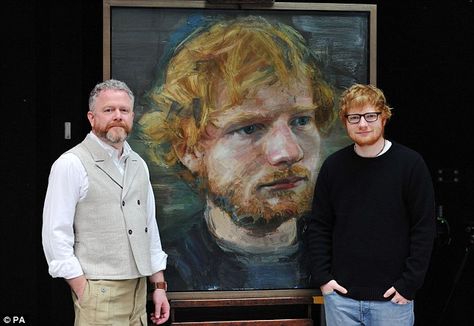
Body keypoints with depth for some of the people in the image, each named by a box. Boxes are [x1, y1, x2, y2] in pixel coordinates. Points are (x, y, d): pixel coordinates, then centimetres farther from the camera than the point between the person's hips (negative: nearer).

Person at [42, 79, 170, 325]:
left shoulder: (138, 165, 13)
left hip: (139, 288, 6)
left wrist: (159, 286, 13)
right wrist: (84, 292, -14)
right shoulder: (71, 164, -7)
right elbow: (56, 235, -11)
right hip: (100, 292, -6)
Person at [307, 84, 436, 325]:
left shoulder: (410, 164, -5)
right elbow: (319, 226, 8)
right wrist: (321, 277, 0)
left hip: (392, 298, -2)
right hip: (340, 296, 2)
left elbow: (424, 228, -5)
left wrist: (408, 284, -9)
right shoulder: (333, 166, 3)